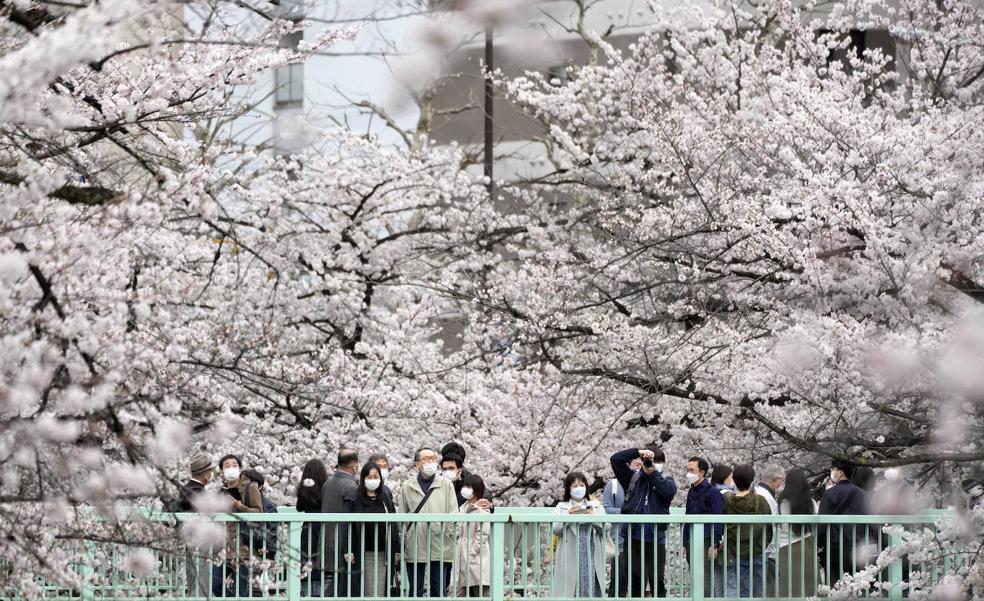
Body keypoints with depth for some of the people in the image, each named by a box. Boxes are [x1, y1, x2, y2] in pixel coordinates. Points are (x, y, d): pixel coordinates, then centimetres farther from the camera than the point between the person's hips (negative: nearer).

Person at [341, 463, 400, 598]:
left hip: (384, 554, 3)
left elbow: (393, 526, 14)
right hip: (365, 555, -3)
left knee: (381, 594, -1)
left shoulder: (386, 498, 12)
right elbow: (347, 526, -3)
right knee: (370, 593, -6)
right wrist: (347, 551, -11)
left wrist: (396, 550, 10)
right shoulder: (354, 500, 0)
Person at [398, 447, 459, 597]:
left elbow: (453, 514, 6)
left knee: (438, 590, 1)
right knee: (416, 591, 6)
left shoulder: (446, 485, 7)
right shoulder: (407, 486, 6)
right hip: (415, 548, 0)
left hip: (440, 546, 0)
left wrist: (448, 533, -4)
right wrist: (403, 542, 2)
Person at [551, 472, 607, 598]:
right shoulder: (562, 507, 9)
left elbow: (606, 528, 4)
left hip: (591, 558, 2)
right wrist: (568, 516, -18)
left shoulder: (596, 506, 14)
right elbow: (556, 530, -3)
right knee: (570, 591, -7)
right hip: (570, 559, -2)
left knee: (591, 590, -3)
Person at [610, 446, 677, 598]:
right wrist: (638, 452, -6)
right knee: (636, 580, 7)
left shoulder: (665, 480, 7)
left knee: (658, 580, 1)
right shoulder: (633, 478, 9)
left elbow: (670, 491, -15)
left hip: (656, 539, -1)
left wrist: (653, 474, -13)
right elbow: (616, 459, 2)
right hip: (633, 538, 1)